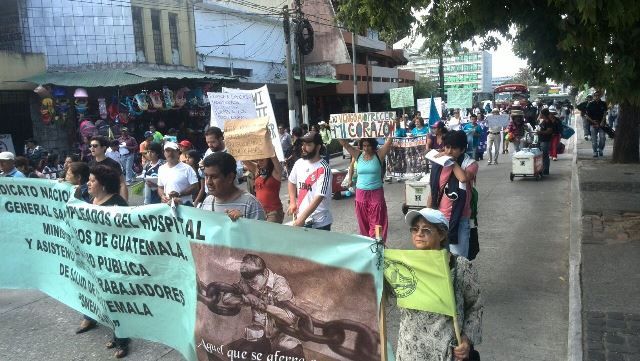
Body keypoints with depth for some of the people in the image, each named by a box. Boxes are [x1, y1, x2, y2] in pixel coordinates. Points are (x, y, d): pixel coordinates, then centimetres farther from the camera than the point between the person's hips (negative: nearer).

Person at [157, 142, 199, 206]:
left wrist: (179, 194, -19)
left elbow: (195, 187, -9)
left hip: (185, 205, -4)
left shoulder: (187, 168, -6)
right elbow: (160, 187, 19)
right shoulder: (161, 169, 10)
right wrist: (162, 196, -3)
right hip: (167, 205, 4)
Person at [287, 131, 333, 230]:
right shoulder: (299, 163, 2)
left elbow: (319, 197, -23)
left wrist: (302, 218, -25)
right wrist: (292, 202, 8)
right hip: (300, 219, 6)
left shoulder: (323, 169, -18)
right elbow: (292, 182, 20)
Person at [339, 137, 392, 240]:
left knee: (376, 223, 0)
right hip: (361, 193, 3)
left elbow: (389, 141, -12)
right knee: (363, 223, 12)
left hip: (376, 193, -3)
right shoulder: (358, 155, 2)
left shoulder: (379, 155, -4)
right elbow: (344, 143, -2)